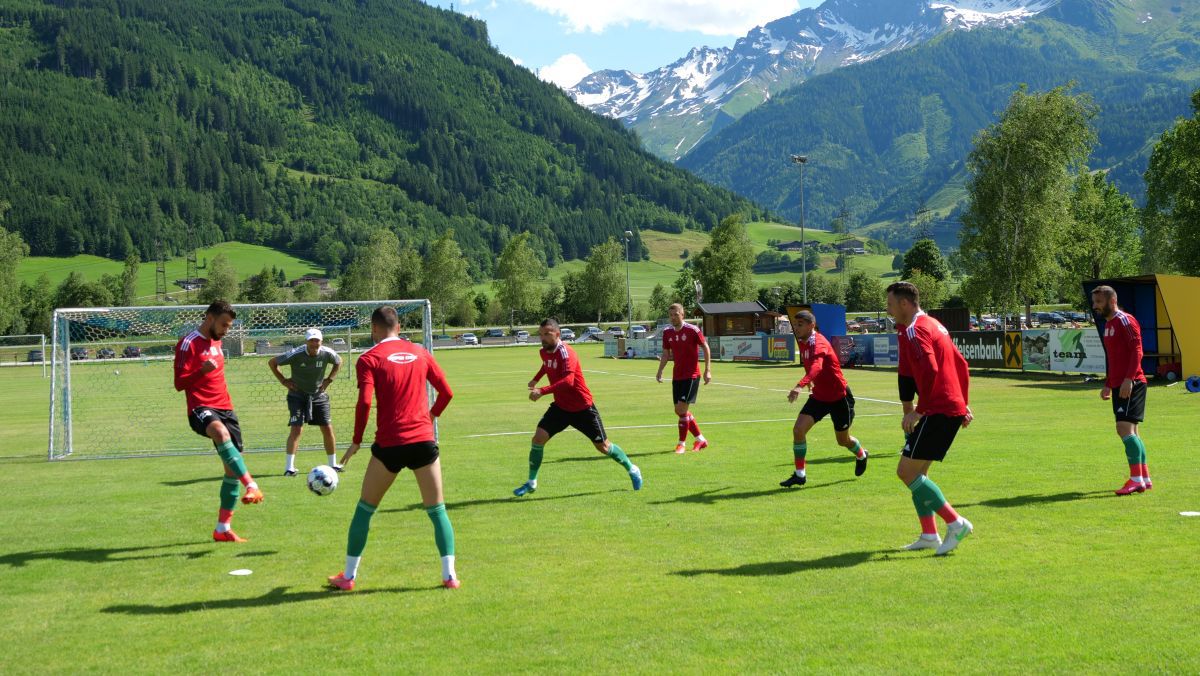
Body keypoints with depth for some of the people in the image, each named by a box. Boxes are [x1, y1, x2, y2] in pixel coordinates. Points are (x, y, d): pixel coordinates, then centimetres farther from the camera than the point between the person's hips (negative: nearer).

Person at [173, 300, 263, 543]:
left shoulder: (216, 341, 18)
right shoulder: (188, 343, -7)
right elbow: (179, 383, -12)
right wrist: (202, 371, -29)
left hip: (225, 409, 8)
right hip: (201, 409, -8)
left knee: (233, 467, 4)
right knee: (220, 432, -41)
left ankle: (222, 529, 11)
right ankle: (251, 486, -51)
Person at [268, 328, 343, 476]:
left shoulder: (327, 353, -13)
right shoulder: (295, 354, -21)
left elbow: (339, 361, 11)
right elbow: (272, 362, -7)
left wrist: (329, 379, 2)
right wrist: (283, 381, -9)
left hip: (318, 395, 3)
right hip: (298, 395, -3)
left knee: (328, 429, 2)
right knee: (297, 429, -15)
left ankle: (333, 464, 18)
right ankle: (289, 467, -10)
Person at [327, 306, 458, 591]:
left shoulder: (369, 359, -1)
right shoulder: (420, 353, 10)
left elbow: (364, 402, -12)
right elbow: (446, 392, 10)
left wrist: (356, 442, -2)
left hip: (389, 444, -2)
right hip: (424, 440, 2)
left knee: (364, 510, 13)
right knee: (437, 511, 10)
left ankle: (348, 576, 19)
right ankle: (449, 575, 3)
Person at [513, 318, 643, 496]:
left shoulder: (565, 353, -26)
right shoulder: (545, 352, -1)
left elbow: (568, 381, -42)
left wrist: (542, 391, -47)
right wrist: (536, 379, 23)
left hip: (582, 408, -6)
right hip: (561, 406, 6)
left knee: (603, 446, 5)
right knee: (539, 438, -11)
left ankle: (632, 470, 29)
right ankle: (531, 483, 2)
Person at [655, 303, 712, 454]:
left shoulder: (693, 330, -11)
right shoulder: (667, 332, 4)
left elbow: (705, 348, -5)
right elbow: (666, 354, 13)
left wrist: (708, 370, -10)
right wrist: (660, 371, 1)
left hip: (692, 375, -6)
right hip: (677, 376, 6)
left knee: (682, 408, -13)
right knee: (679, 411, 8)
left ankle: (681, 444, -1)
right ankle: (700, 439, 24)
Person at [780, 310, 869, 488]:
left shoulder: (818, 342, -27)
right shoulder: (803, 342, -1)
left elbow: (817, 366, -47)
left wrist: (800, 385, -62)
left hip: (839, 397, -6)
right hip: (819, 396, 6)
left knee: (843, 441, 12)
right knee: (798, 429, -14)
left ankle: (861, 455, 47)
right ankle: (800, 474, -4)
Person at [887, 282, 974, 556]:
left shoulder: (914, 331, -11)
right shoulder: (932, 324, 19)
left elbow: (930, 370, -24)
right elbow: (961, 364, 23)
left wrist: (919, 410, -20)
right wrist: (962, 403, 24)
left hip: (938, 410, -10)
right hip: (954, 408, 10)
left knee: (907, 471, -9)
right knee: (917, 472, 15)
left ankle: (956, 523, -8)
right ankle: (929, 535, 16)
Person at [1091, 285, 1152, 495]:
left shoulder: (1125, 321, -9)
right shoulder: (1108, 324, 19)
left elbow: (1137, 351, -18)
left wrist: (1128, 379, -25)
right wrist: (1107, 385, 24)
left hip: (1131, 384, -10)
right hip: (1119, 385, 10)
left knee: (1124, 427, -16)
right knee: (1129, 430, 11)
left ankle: (1136, 479, -15)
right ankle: (1144, 478, 17)